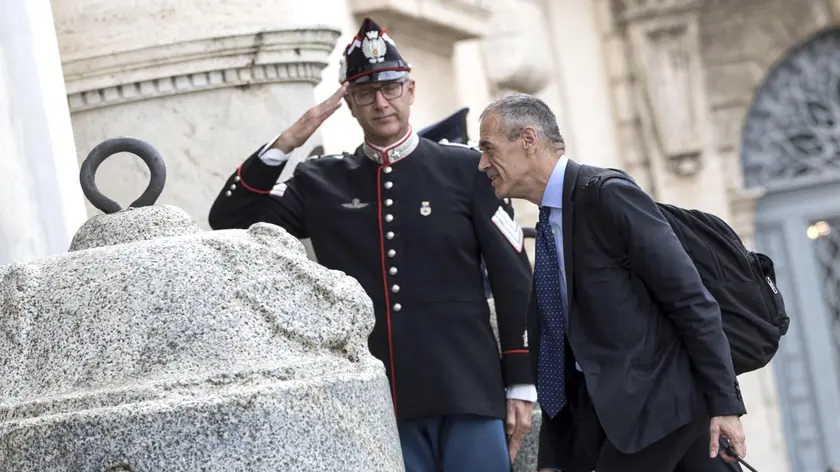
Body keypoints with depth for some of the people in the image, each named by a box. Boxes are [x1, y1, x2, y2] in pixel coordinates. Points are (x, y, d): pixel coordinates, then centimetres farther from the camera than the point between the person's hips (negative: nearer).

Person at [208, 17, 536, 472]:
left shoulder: (465, 169, 4)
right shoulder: (322, 183, 9)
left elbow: (513, 280, 4)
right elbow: (228, 222, 4)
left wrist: (521, 386, 0)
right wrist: (286, 143, -6)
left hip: (467, 395, -1)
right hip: (378, 404, 1)